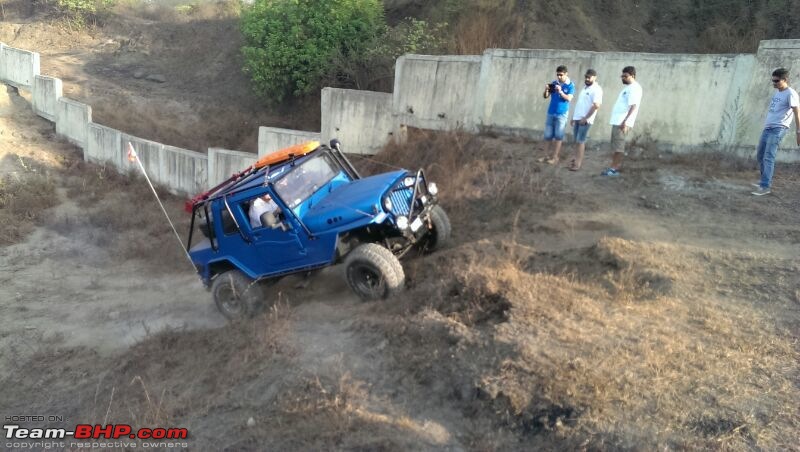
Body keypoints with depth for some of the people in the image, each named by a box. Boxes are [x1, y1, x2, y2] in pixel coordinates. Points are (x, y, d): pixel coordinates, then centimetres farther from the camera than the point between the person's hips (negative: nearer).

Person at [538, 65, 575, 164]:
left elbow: (569, 98, -13)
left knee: (558, 136, -1)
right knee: (548, 136, 6)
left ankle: (555, 157, 3)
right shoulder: (553, 83, 6)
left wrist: (560, 92, -26)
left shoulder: (570, 85, -3)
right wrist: (546, 90, -15)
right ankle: (547, 155, 14)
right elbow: (545, 97, 5)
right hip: (550, 113, 4)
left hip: (562, 114, -4)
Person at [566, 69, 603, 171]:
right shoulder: (585, 88, 17)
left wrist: (585, 118, -21)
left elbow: (596, 105, -20)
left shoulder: (596, 89, -11)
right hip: (577, 118, 8)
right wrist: (574, 117, 19)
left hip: (585, 120, -8)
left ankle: (577, 163, -4)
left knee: (580, 141, -7)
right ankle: (576, 158, 19)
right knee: (576, 140, 11)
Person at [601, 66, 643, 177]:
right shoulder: (628, 88, 19)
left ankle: (614, 169, -5)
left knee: (618, 146, -8)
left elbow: (634, 106, -21)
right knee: (615, 146, 10)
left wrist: (625, 121, -28)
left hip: (622, 122, -10)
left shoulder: (634, 88, -12)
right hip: (617, 121, 10)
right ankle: (614, 167, 14)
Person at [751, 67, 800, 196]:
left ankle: (766, 187, -17)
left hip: (778, 129, -9)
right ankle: (765, 181, 26)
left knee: (768, 157, -16)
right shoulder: (777, 92, 16)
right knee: (760, 156, 13)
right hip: (767, 128, 9)